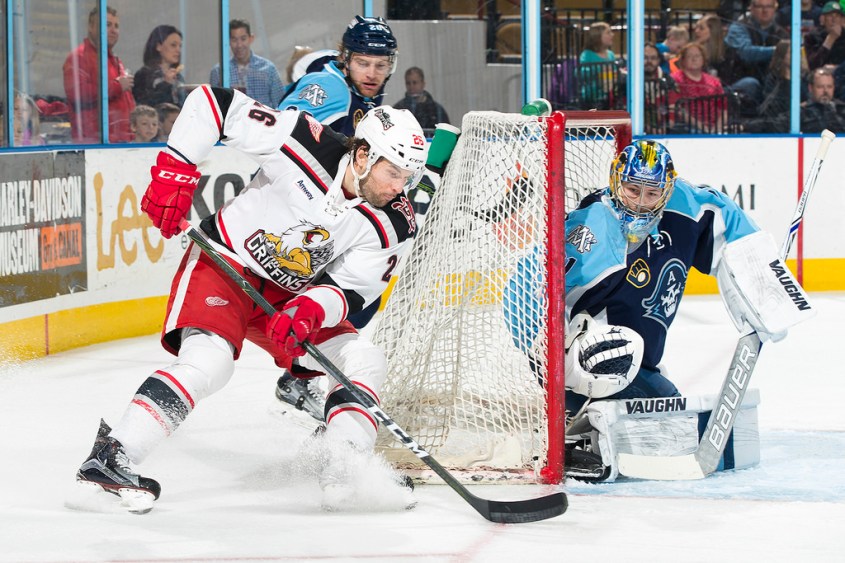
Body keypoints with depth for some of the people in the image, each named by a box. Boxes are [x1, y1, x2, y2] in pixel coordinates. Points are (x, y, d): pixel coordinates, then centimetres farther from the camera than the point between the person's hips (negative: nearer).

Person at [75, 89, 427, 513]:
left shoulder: (393, 225, -11)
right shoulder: (305, 146, -24)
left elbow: (347, 288, -11)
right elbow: (213, 101, -20)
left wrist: (308, 310, -33)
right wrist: (174, 170, -25)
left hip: (289, 294, 6)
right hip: (224, 263, -6)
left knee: (365, 362, -7)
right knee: (208, 362, -28)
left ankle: (343, 468, -2)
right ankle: (109, 458, -29)